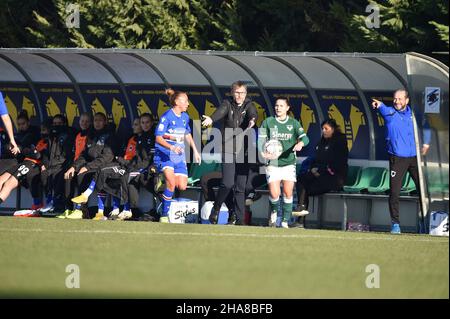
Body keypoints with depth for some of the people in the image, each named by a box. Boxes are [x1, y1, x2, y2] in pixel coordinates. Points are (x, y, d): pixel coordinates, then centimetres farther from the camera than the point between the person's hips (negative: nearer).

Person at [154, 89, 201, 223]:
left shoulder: (184, 117, 10)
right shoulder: (167, 117, -13)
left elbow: (187, 135, 26)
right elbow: (158, 138, -17)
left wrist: (195, 151, 26)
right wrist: (171, 147, -32)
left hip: (179, 155, 7)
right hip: (164, 155, -7)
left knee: (182, 187, -2)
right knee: (171, 183, -25)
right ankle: (164, 215, -17)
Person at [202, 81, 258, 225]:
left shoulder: (248, 105, 6)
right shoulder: (228, 104, 2)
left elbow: (253, 114, -16)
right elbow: (221, 111, -20)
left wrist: (252, 121, -41)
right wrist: (211, 119, -43)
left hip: (244, 150, 2)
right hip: (228, 149, -2)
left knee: (241, 187, 3)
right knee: (227, 183, -13)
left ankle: (239, 218, 9)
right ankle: (216, 209, 9)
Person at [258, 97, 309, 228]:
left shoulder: (294, 123, 5)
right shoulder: (268, 122, 4)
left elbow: (304, 137, -5)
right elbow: (261, 139, 1)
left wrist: (300, 143, -29)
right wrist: (263, 153, -18)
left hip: (289, 163, 1)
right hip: (272, 163, -1)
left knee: (288, 193, -6)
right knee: (274, 194, -11)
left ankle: (285, 222, 6)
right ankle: (273, 213, 21)